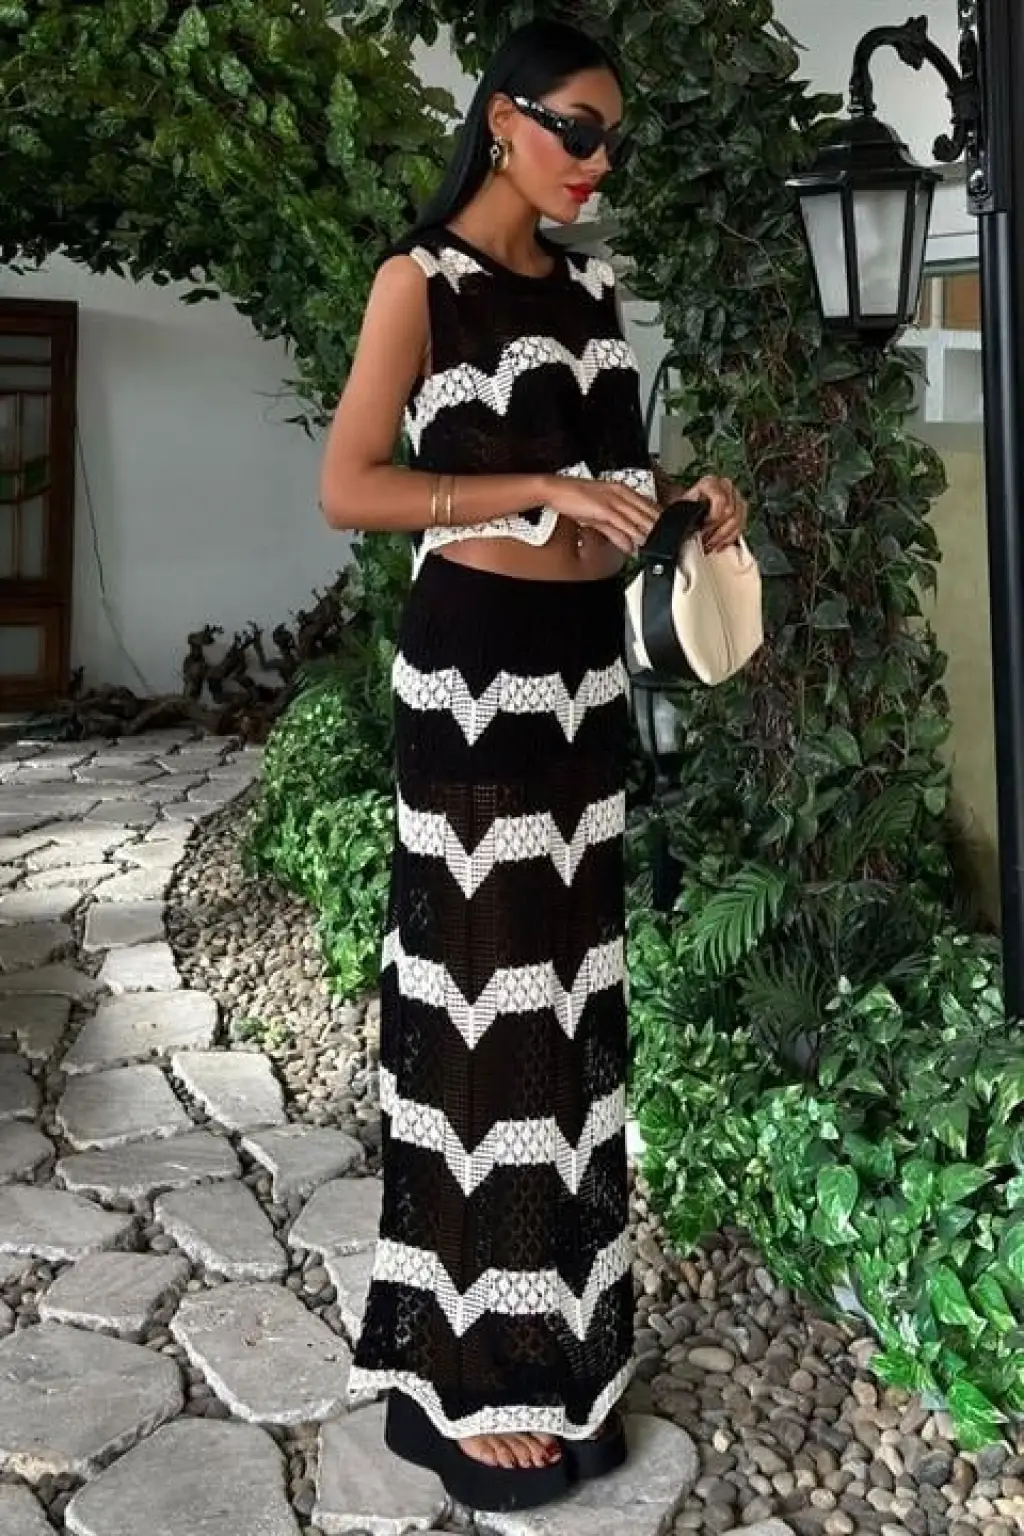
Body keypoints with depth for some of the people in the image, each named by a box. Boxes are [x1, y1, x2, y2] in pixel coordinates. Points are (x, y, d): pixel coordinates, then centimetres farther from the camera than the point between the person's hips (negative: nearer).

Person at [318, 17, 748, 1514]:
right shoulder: (423, 277, -4)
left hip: (584, 654, 7)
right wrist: (541, 489, -19)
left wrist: (678, 503, 2)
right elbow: (346, 489, -12)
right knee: (486, 996, -5)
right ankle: (475, 1366, 9)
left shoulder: (589, 288, 15)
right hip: (476, 658, -7)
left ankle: (560, 1322, 26)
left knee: (573, 986, 10)